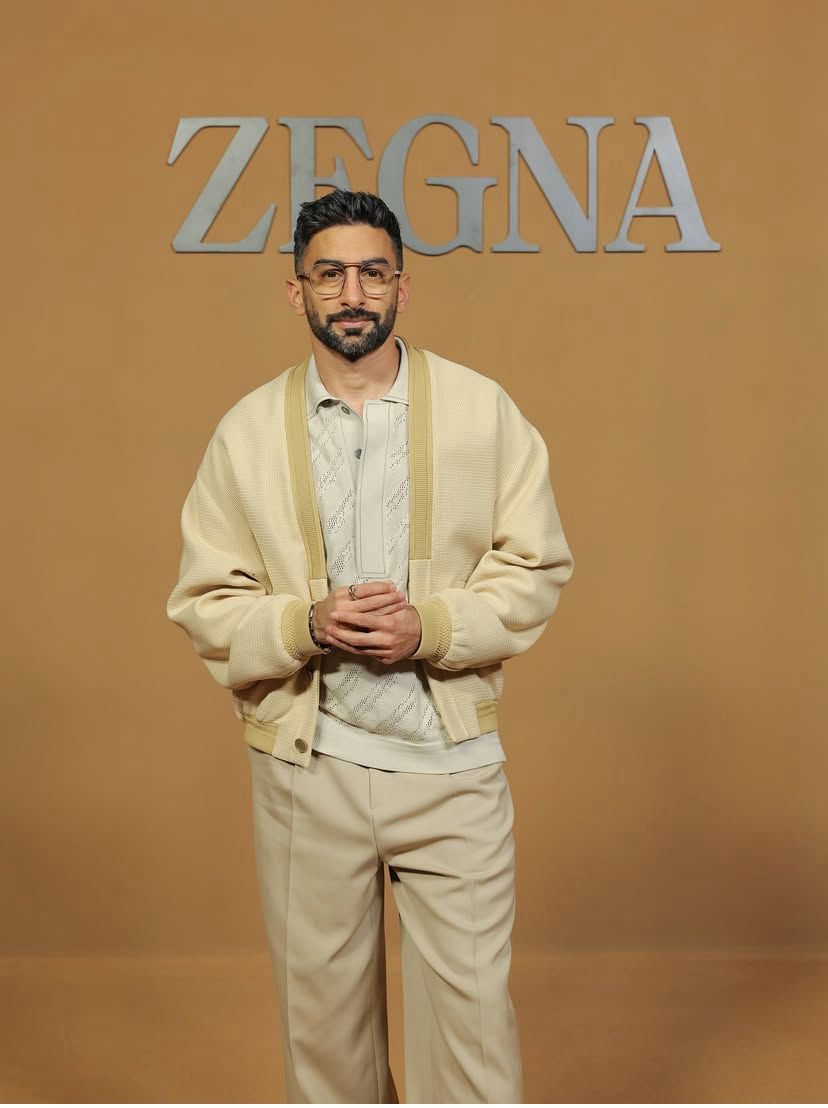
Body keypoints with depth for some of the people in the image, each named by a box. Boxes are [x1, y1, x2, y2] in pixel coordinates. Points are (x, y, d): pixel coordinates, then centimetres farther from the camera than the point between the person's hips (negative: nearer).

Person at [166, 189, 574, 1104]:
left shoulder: (483, 409, 0)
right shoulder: (247, 430, 1)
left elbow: (537, 569, 0)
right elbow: (204, 603, 2)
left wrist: (430, 626, -16)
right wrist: (308, 624, -17)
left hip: (452, 762, -1)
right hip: (304, 763, 1)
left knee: (470, 1004, 6)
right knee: (321, 1004, 17)